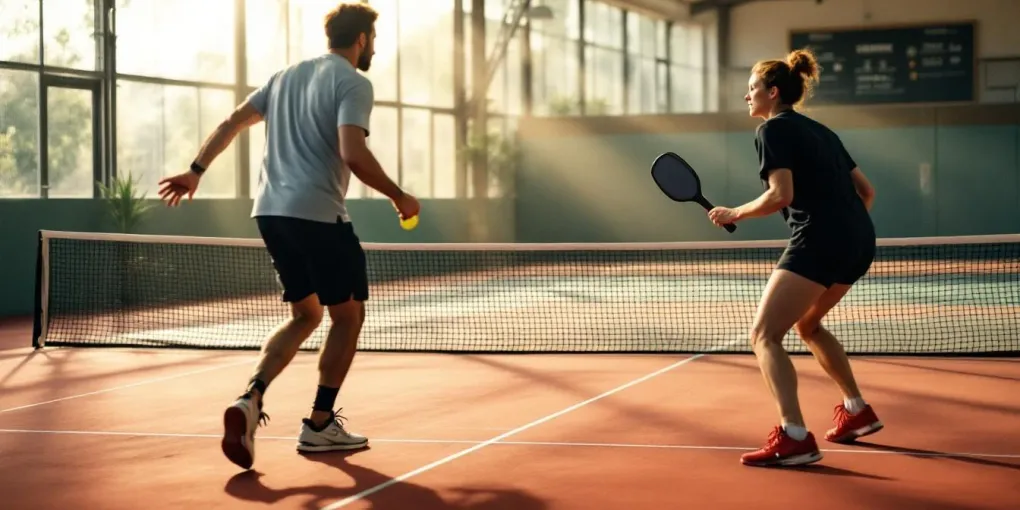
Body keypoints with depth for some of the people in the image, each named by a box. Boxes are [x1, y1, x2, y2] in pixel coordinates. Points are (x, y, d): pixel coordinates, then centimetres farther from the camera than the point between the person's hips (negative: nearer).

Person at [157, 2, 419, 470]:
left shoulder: (288, 76, 18)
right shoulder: (353, 84, -7)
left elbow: (231, 123, 18)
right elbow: (353, 155, -21)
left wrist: (196, 171, 22)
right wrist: (399, 197, -9)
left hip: (271, 211, 8)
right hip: (318, 215, -8)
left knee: (305, 315, 17)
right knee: (348, 314, 9)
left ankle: (251, 399, -4)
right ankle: (320, 425, 10)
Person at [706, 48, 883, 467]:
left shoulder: (773, 129, -2)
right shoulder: (821, 131, 23)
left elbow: (780, 195, -15)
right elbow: (866, 190, 24)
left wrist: (734, 214, -2)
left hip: (819, 241, -9)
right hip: (858, 241, 9)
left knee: (764, 335, -8)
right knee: (807, 324, 29)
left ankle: (795, 437, -21)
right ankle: (857, 411, 33)